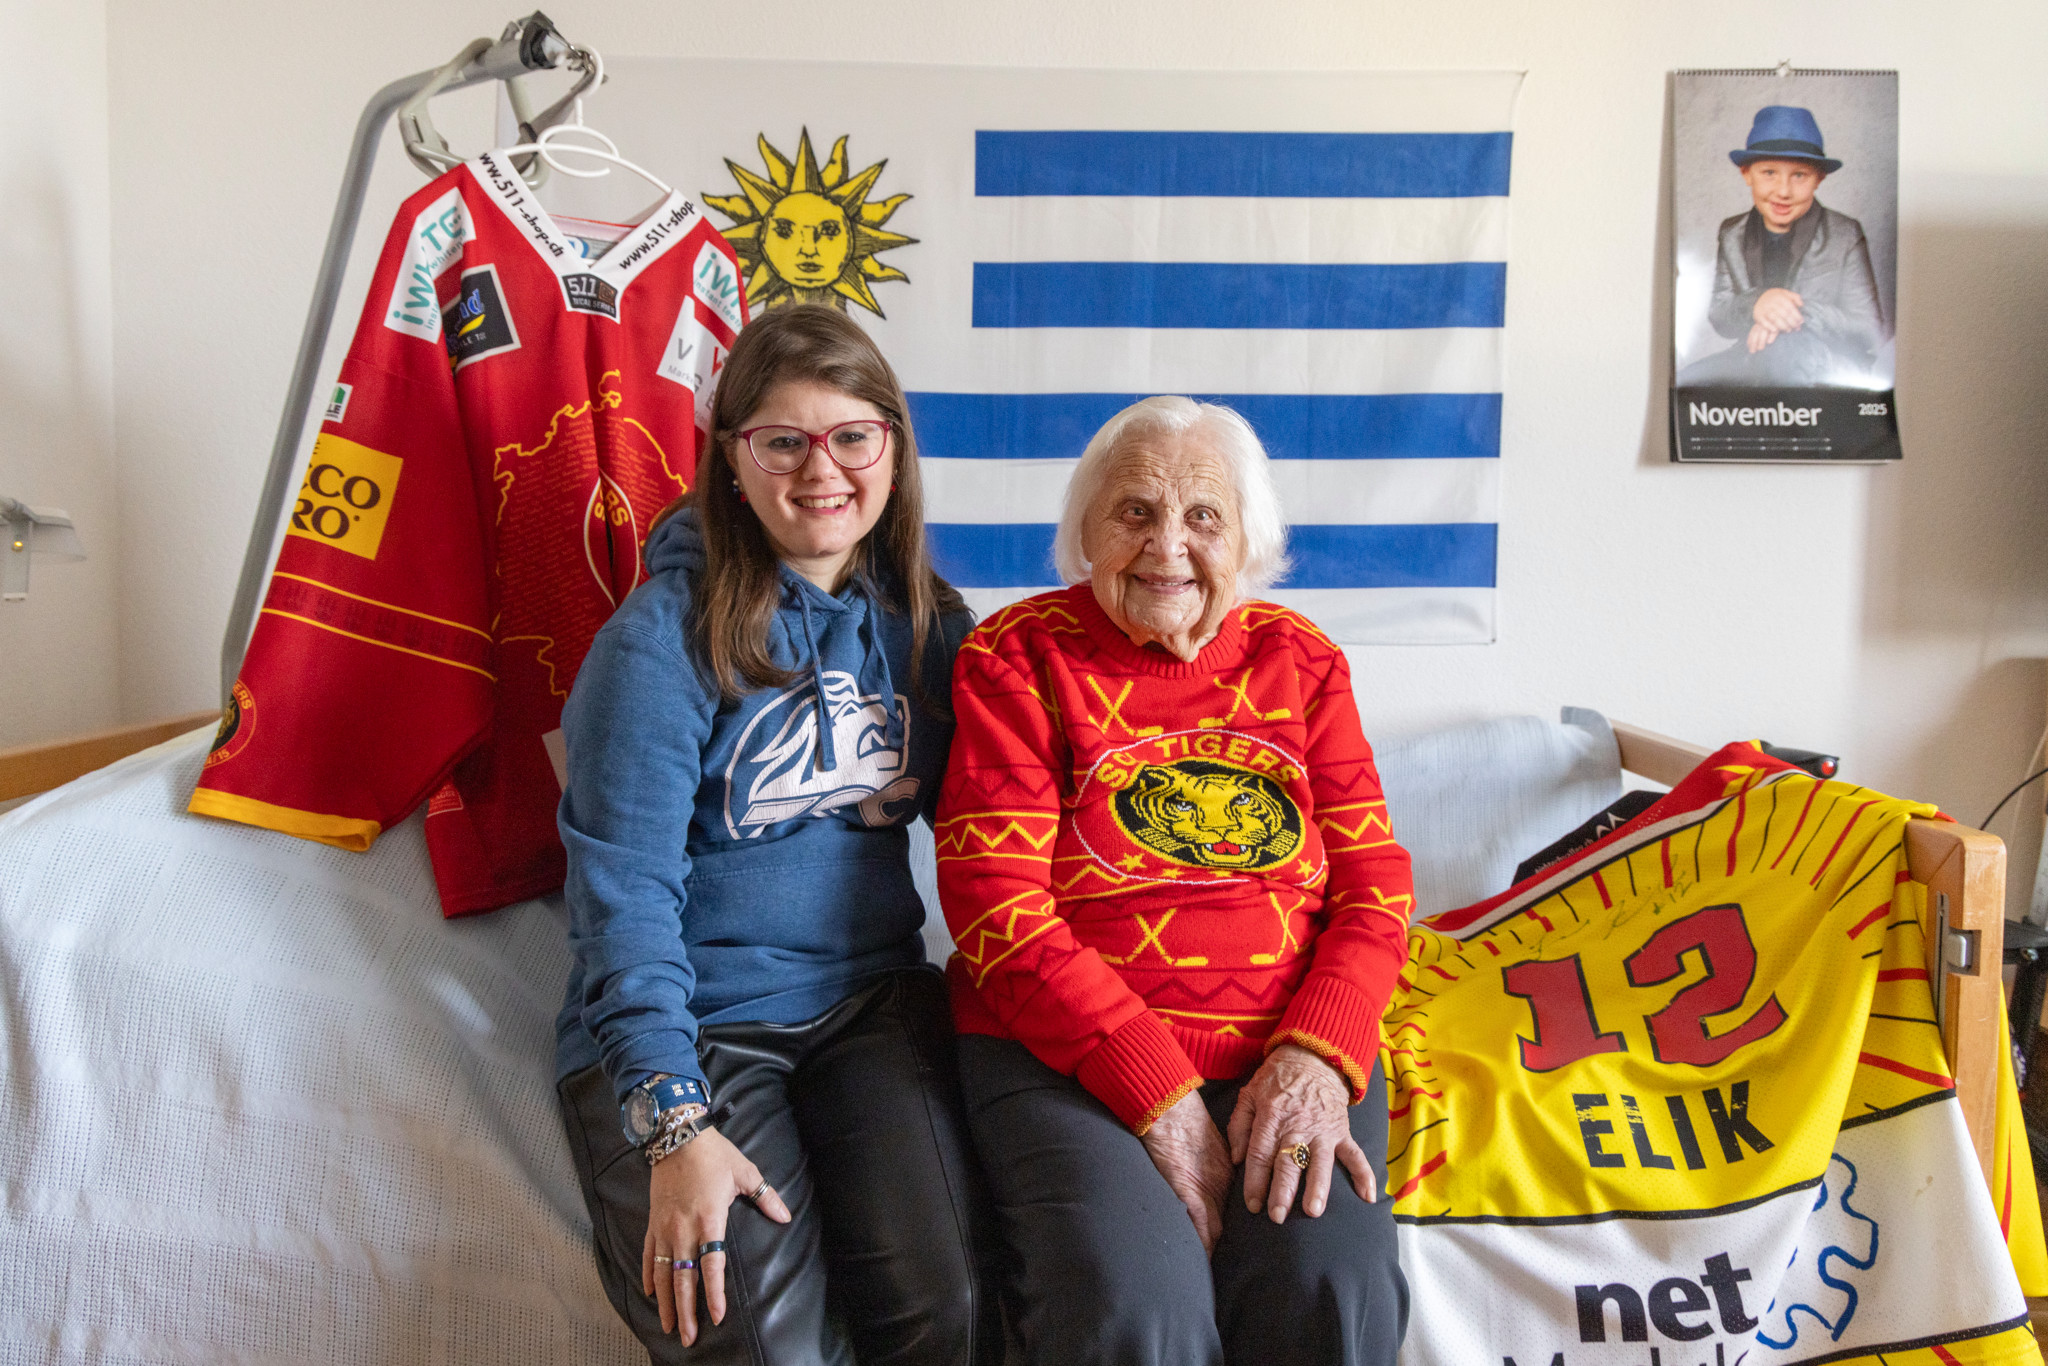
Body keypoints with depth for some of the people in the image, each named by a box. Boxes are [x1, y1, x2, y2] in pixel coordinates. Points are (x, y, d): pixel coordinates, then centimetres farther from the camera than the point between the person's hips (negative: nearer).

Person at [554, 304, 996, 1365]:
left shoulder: (928, 623, 7)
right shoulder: (662, 637, -9)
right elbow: (623, 889, -13)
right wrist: (673, 1123, -21)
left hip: (873, 1002, 4)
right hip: (688, 1022, -3)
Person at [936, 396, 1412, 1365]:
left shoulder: (1299, 662, 13)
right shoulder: (1017, 657, 2)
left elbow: (1374, 882, 7)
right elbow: (997, 905, -7)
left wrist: (1319, 1055, -12)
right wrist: (1157, 1090, -14)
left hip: (1289, 1056, 3)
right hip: (1065, 1057, -2)